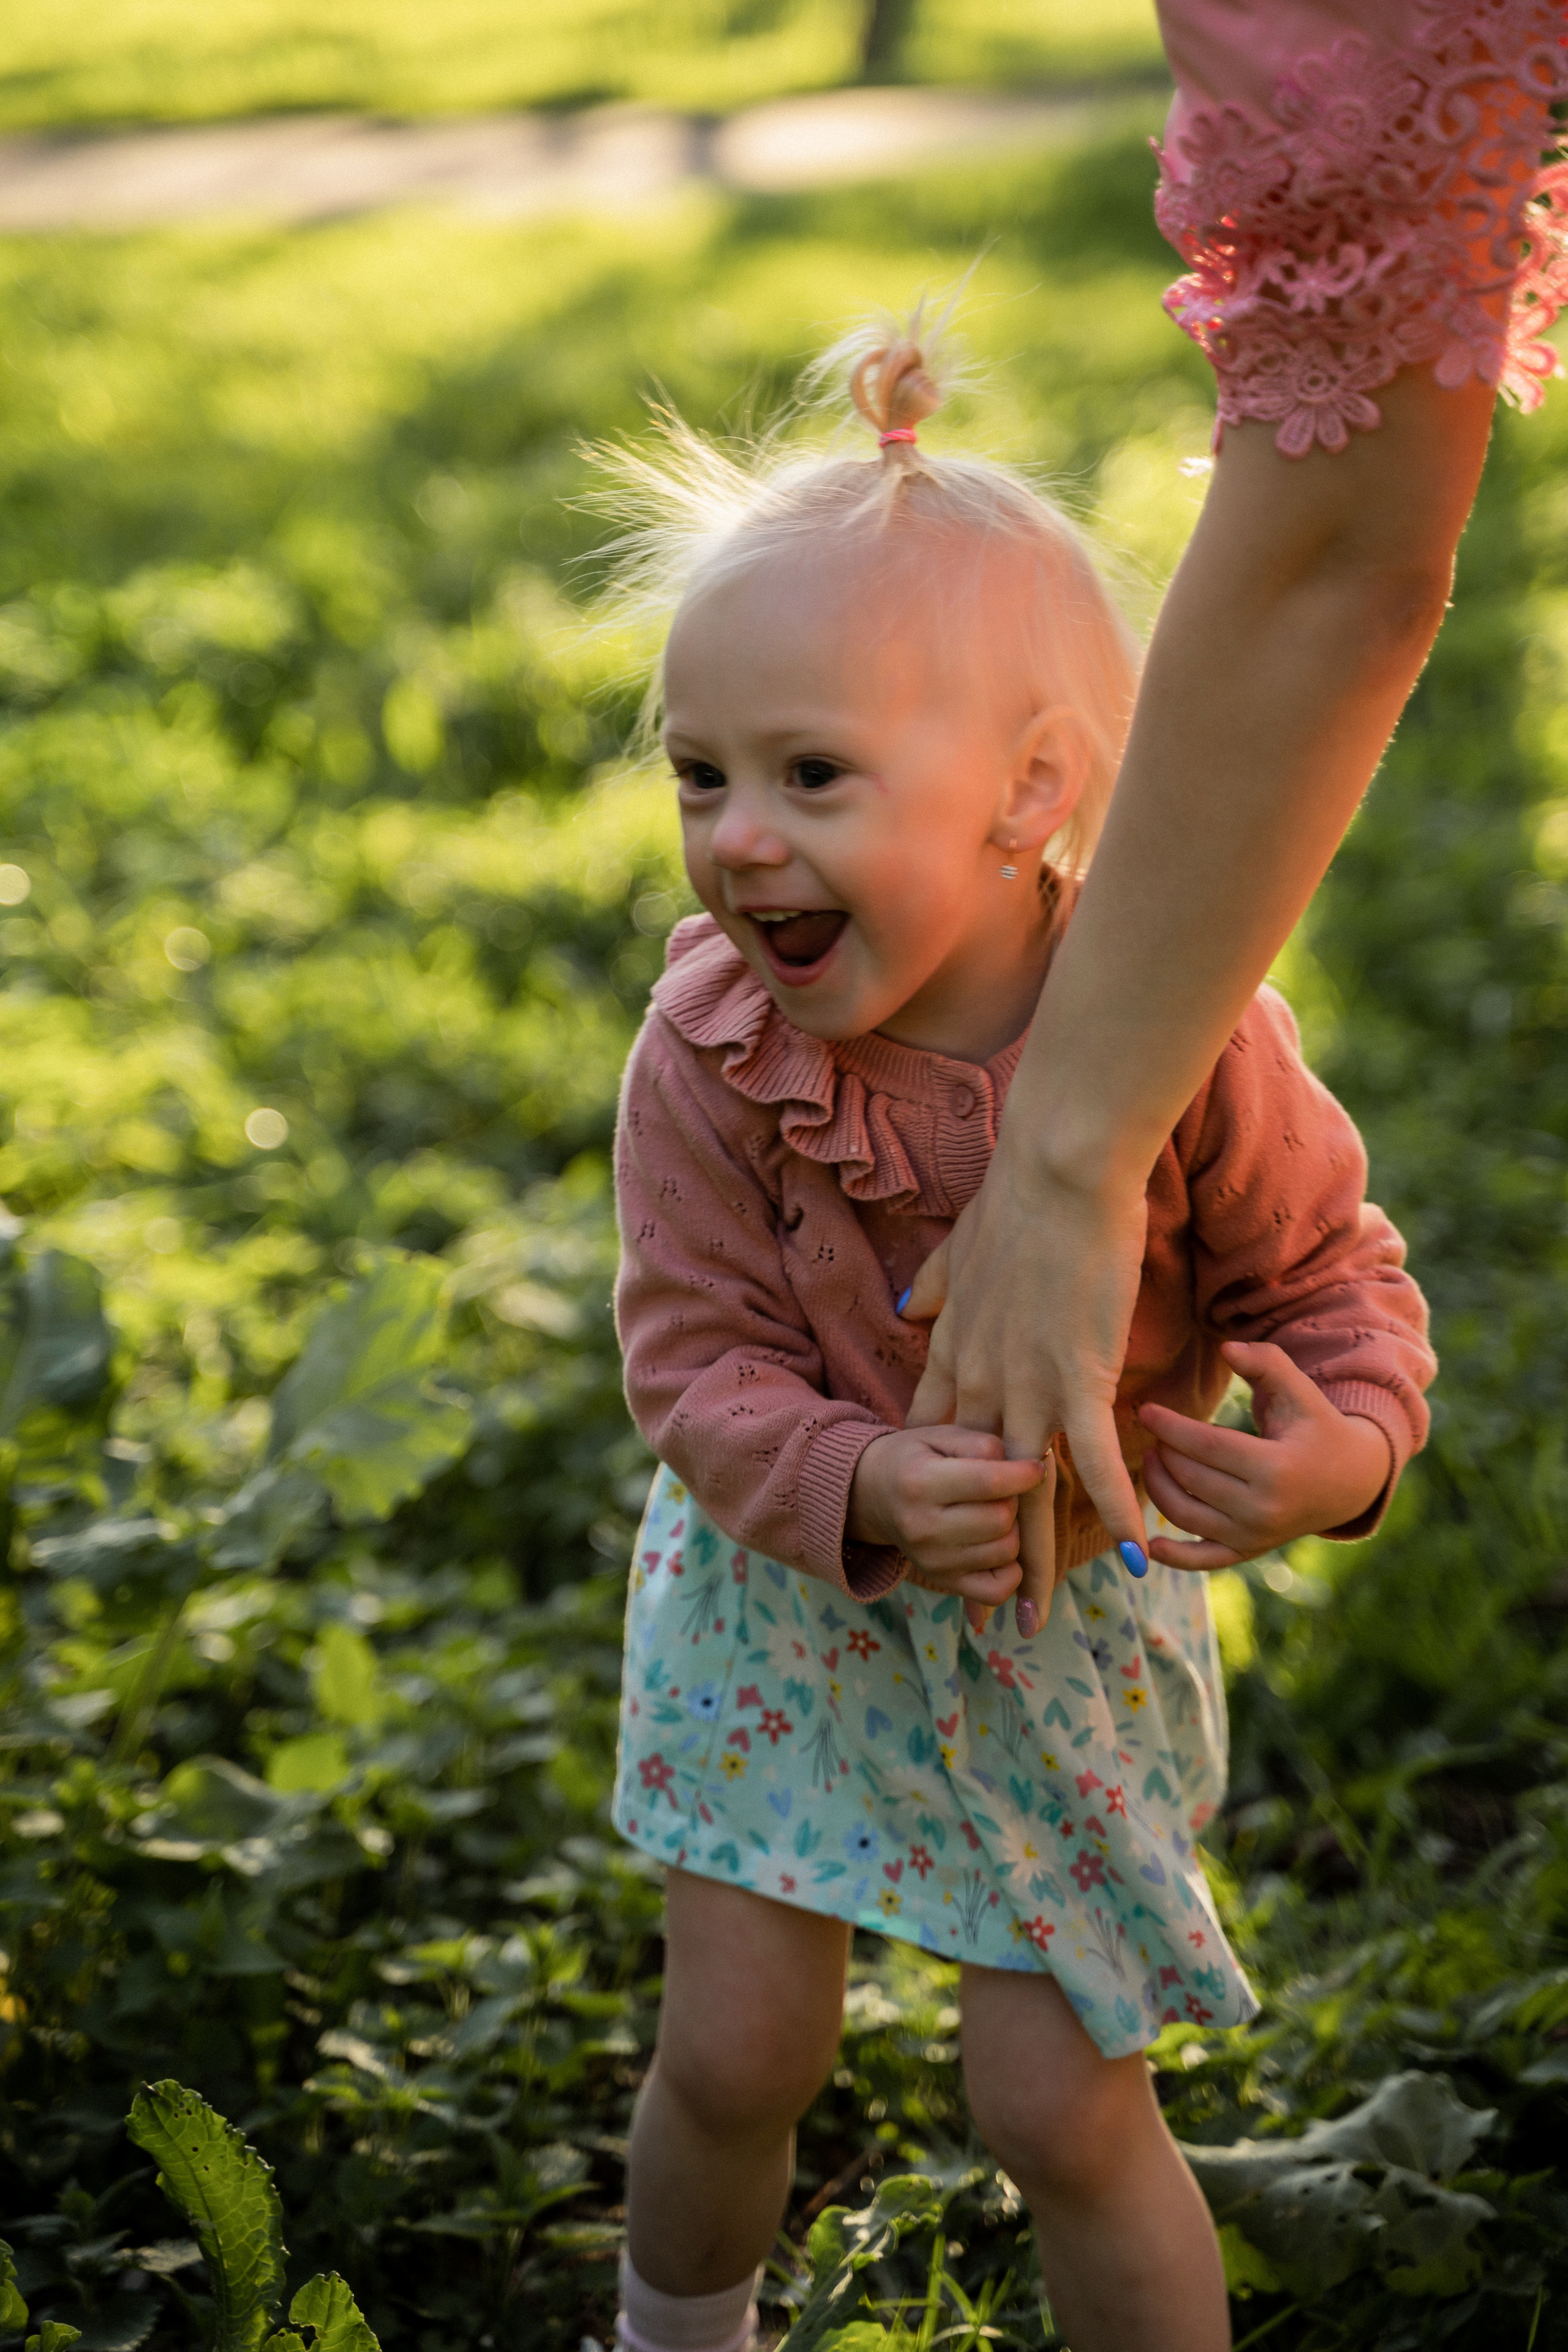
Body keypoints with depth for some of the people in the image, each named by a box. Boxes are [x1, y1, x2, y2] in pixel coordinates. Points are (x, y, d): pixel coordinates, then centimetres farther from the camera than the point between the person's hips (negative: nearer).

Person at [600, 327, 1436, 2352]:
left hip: (1070, 1605, -1)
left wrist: (1348, 1444, -32)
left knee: (1062, 2112, 2)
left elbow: (1324, 1269, -11)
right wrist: (866, 1485, -37)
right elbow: (702, 1360, -16)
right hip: (785, 1585, 2)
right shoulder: (706, 1061, -23)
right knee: (735, 2055, 9)